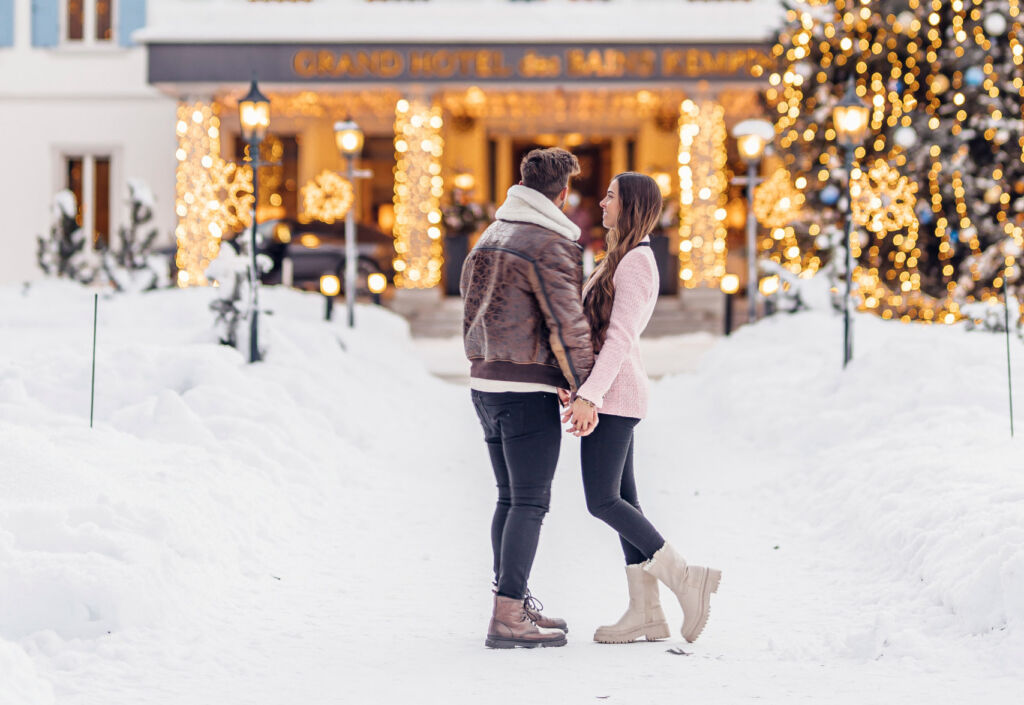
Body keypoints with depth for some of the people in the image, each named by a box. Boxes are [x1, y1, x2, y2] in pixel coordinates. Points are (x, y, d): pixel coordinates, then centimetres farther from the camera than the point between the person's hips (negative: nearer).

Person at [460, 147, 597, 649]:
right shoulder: (550, 244, -13)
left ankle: (515, 604, 21)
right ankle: (508, 618, -9)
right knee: (530, 502, -6)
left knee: (510, 498, 16)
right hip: (527, 388, -9)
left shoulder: (491, 237, 14)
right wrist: (586, 393, -11)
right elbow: (567, 323, -16)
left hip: (484, 382, 9)